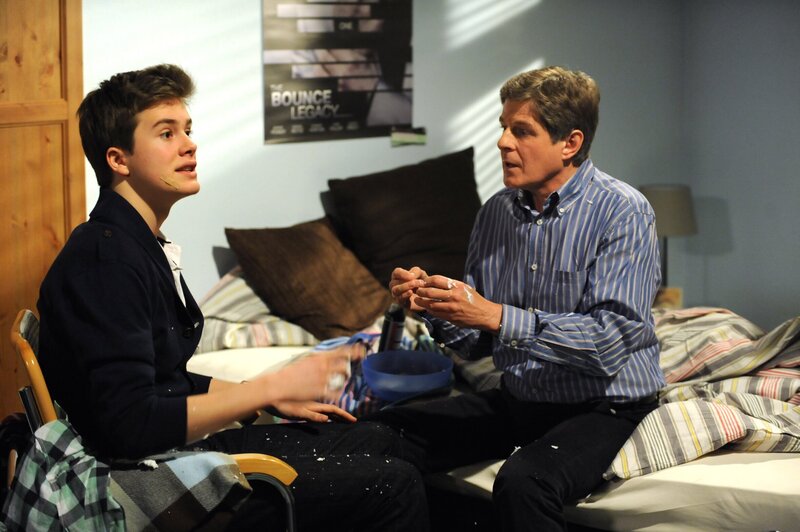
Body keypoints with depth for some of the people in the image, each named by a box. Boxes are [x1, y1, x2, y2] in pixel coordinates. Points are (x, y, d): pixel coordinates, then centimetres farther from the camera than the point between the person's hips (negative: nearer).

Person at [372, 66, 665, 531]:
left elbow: (610, 343, -24)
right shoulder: (497, 211, 6)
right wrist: (431, 306, -10)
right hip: (517, 400, 6)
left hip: (603, 406, -6)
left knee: (523, 482, -35)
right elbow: (476, 343, 11)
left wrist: (497, 316, -27)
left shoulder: (623, 213, -14)